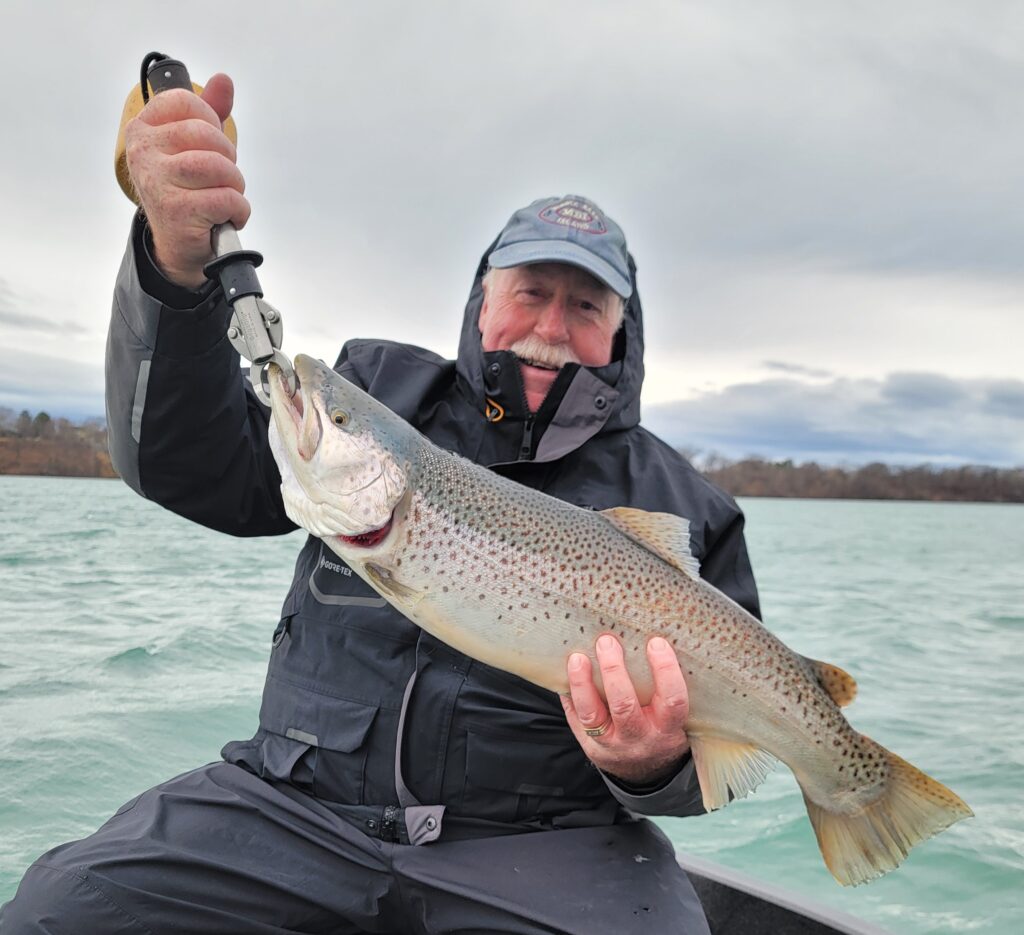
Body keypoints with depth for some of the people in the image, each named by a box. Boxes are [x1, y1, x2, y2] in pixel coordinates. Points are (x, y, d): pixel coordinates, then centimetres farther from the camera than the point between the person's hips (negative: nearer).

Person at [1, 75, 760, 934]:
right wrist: (175, 267, -21)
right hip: (298, 806, 1)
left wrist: (656, 765, -21)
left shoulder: (681, 508, 4)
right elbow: (195, 469, -5)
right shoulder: (380, 389, 7)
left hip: (543, 843, 0)